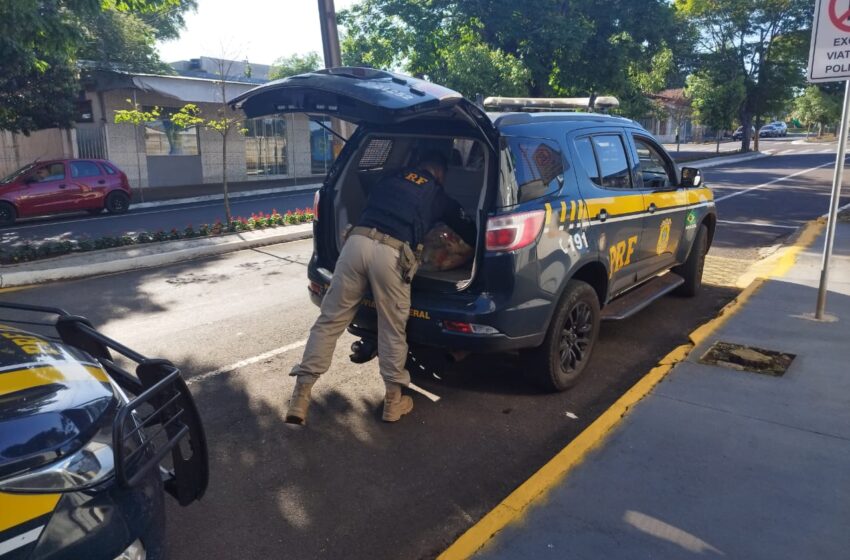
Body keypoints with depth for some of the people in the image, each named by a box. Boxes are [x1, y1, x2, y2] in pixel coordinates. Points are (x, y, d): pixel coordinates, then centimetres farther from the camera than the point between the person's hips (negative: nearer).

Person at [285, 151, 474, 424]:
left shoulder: (388, 180, 30)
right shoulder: (438, 194, 23)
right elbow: (467, 228, 35)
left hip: (357, 241, 3)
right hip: (392, 254, -3)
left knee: (329, 321, 9)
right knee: (393, 331, 12)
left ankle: (300, 396, 9)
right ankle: (393, 401, 23)